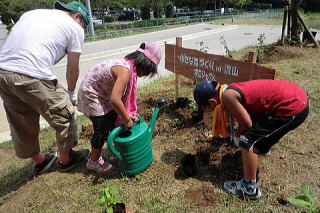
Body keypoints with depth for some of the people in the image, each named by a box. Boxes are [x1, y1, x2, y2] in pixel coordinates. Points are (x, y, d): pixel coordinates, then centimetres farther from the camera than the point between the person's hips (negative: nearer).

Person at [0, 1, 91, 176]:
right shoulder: (75, 28, 8)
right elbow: (73, 68, 8)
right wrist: (71, 93, 24)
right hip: (33, 76, -7)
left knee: (22, 124, 20)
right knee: (63, 116, 14)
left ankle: (39, 161, 42)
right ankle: (66, 158, 33)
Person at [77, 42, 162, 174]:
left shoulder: (129, 66, -3)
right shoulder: (125, 70, -32)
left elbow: (124, 95, 4)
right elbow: (114, 99, -40)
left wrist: (130, 115, 0)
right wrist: (127, 119, -28)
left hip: (103, 93, 9)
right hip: (90, 95, -9)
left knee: (115, 120, 15)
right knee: (102, 129, -4)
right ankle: (94, 161, 17)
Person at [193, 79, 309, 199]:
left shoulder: (227, 96, -20)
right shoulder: (231, 90, 8)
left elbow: (246, 123, -16)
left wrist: (237, 136, 4)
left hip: (292, 108, -10)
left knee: (248, 141, -8)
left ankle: (249, 188, 6)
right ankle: (263, 147, 61)